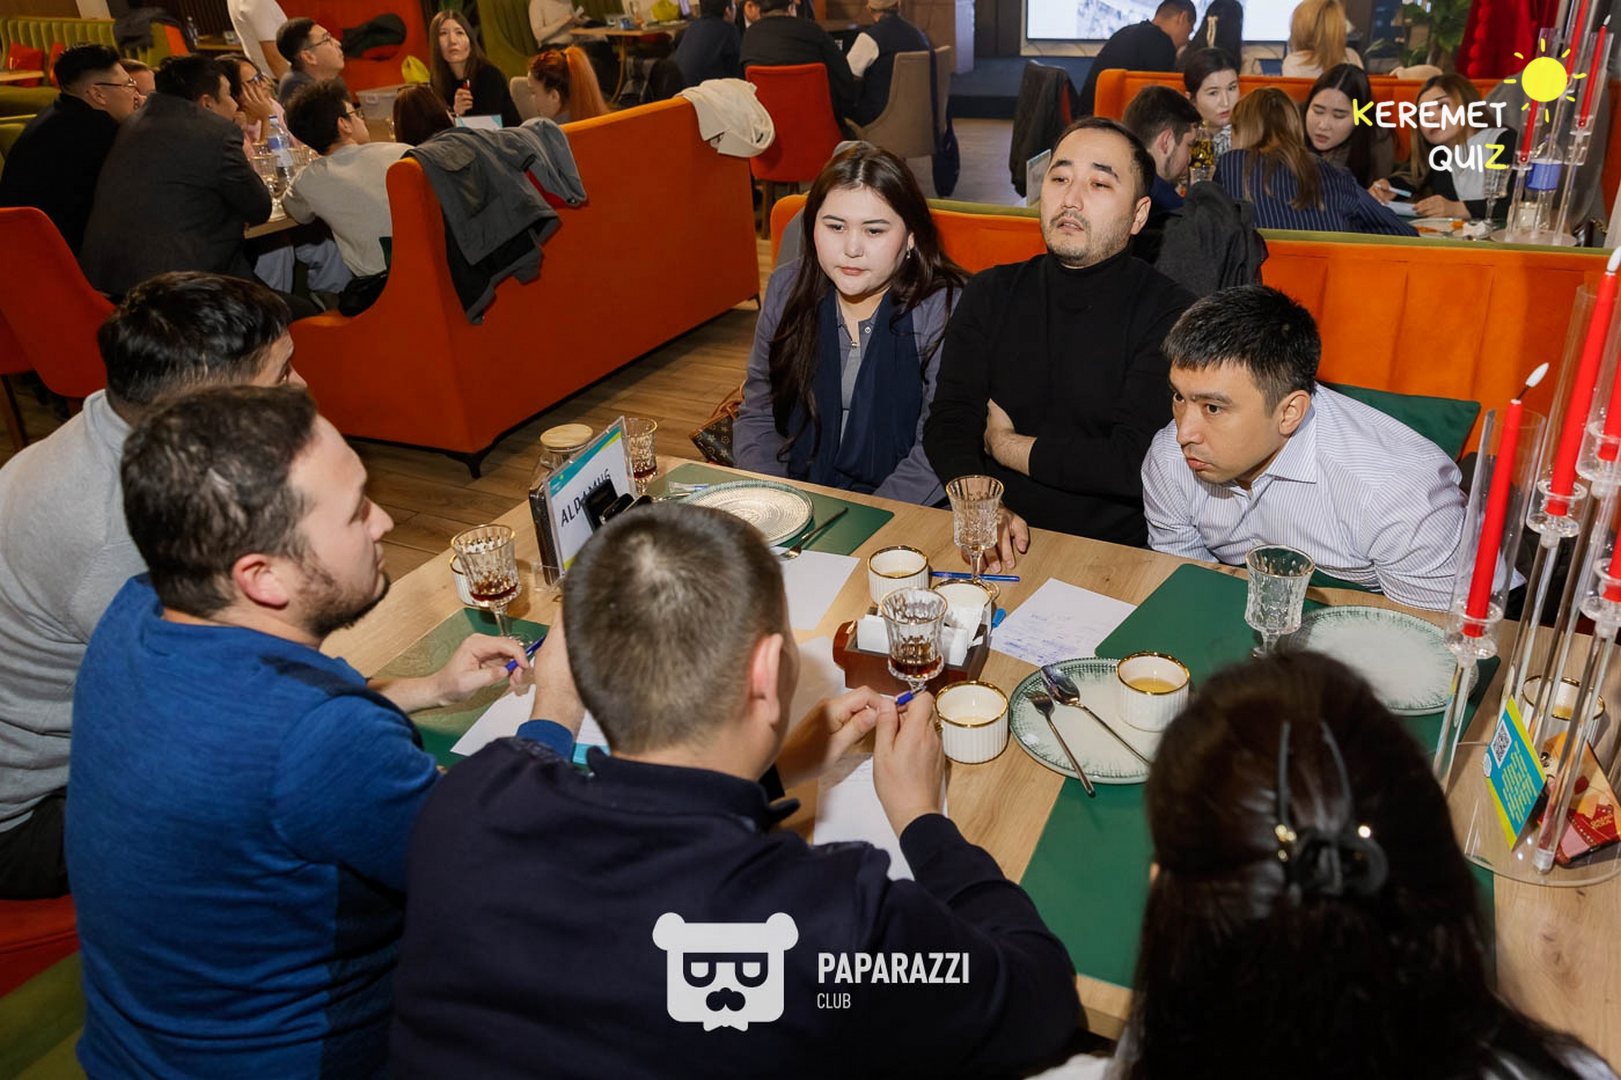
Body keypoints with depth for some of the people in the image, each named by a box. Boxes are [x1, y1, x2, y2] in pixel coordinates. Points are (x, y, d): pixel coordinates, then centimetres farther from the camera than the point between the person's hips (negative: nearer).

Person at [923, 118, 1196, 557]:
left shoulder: (1169, 313, -5)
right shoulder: (991, 294, 10)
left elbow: (1138, 464, -15)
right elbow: (948, 422, 1)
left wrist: (1006, 445, -3)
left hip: (1112, 553, -2)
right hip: (997, 550, 3)